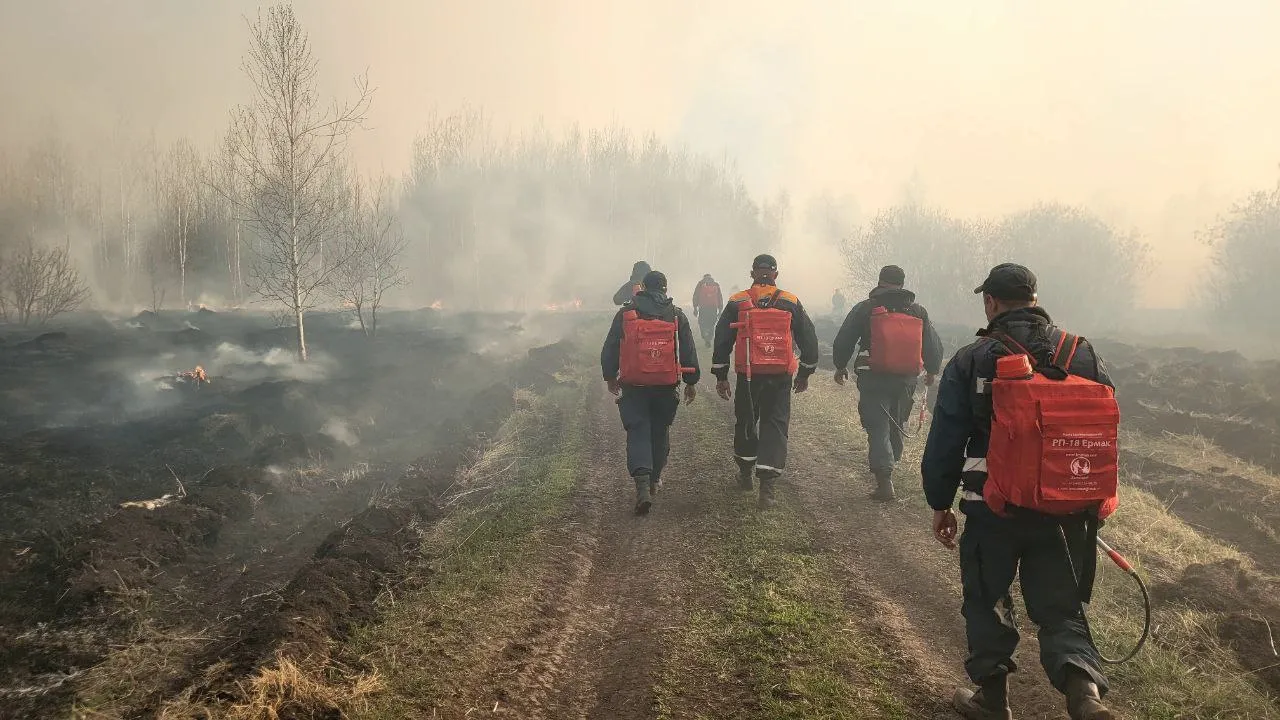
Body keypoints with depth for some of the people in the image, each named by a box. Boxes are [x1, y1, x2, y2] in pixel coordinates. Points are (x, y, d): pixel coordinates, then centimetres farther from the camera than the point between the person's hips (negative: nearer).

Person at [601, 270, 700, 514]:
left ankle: (642, 484, -18)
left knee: (637, 431, 0)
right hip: (666, 384, 1)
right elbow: (688, 350, 4)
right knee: (660, 431, 17)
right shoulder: (677, 315, 3)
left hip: (633, 385, -1)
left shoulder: (626, 312, 1)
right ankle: (654, 480, 29)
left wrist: (610, 376, 17)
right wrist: (691, 382, 12)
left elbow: (610, 348, 4)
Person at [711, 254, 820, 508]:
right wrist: (805, 373, 18)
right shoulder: (791, 303, 3)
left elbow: (722, 340, 0)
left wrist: (721, 376, 6)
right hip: (781, 378, 0)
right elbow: (809, 339, 7)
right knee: (775, 425, 3)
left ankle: (745, 473, 34)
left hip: (748, 377, 0)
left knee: (746, 423, 18)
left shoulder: (737, 303, 1)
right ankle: (767, 486, -6)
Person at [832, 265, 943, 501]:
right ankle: (887, 467, 33)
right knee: (896, 426, 21)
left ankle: (884, 480, -11)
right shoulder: (918, 312, 6)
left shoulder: (865, 308, -4)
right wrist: (932, 371, 30)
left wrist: (840, 366, 15)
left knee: (878, 428, -1)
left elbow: (843, 341, -1)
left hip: (873, 379, -3)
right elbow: (934, 347, 13)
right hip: (906, 381, 4)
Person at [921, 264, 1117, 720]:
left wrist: (940, 504, 7)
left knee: (986, 600, 16)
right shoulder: (1084, 355, 3)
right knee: (1060, 607, 14)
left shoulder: (970, 362, -6)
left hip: (994, 510, -3)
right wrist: (1092, 501, 18)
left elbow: (944, 442, -5)